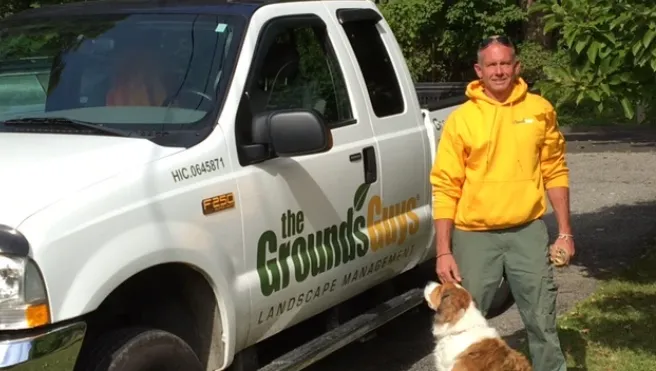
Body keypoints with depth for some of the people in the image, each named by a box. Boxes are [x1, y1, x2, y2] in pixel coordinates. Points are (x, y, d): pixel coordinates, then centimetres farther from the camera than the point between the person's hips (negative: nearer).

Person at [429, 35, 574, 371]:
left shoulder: (540, 110, 4)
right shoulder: (460, 119, -3)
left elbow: (555, 172, 11)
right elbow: (445, 188, -4)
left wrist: (565, 232, 7)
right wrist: (444, 251, -9)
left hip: (528, 231, 1)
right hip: (475, 236, -1)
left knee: (542, 320, 8)